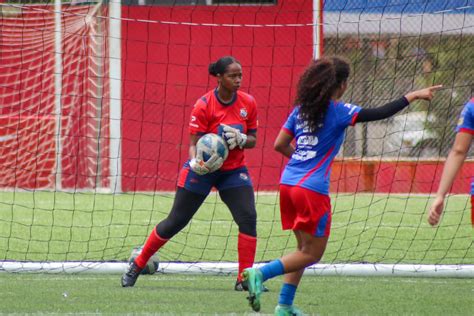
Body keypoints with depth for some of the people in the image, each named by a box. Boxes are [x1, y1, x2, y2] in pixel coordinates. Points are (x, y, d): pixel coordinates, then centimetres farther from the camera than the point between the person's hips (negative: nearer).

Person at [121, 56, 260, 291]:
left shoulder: (248, 103, -4)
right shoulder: (204, 105, -16)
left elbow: (253, 140, 4)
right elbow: (194, 143, -15)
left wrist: (240, 139, -19)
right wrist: (196, 163, -36)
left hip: (234, 170, 3)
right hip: (203, 169, -3)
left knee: (248, 218, -17)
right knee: (175, 221, 2)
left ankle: (245, 279, -10)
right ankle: (137, 265, 19)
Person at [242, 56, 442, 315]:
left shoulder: (301, 109, 10)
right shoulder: (338, 111, -7)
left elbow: (279, 145, 10)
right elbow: (379, 113, -13)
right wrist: (412, 97, -5)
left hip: (288, 183, 7)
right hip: (312, 190, -7)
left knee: (304, 248, 19)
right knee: (312, 253, 3)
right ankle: (260, 273, -15)